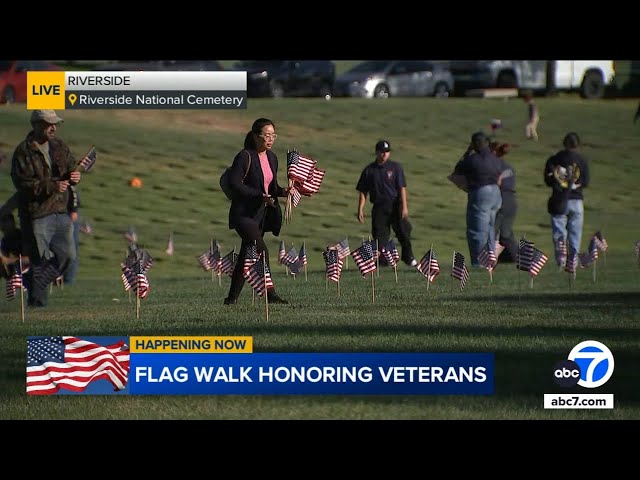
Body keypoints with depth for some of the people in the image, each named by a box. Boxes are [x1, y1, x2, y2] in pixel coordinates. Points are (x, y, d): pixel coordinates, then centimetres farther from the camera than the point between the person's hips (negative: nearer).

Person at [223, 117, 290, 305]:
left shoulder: (271, 157, 11)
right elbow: (235, 183, -19)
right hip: (244, 214, -8)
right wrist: (260, 195, -23)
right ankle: (270, 294, -13)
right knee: (261, 250, -18)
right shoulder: (245, 157, -13)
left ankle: (232, 297, 16)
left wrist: (282, 191, -2)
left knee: (247, 255, 10)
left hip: (261, 213, 8)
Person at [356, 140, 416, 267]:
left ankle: (408, 257, 13)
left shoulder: (395, 167, 3)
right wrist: (360, 209, 1)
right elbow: (363, 191, 9)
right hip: (379, 207, 1)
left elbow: (402, 188, -3)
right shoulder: (369, 170, 7)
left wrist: (404, 206, -12)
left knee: (403, 231, -3)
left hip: (395, 205, -1)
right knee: (379, 234, -2)